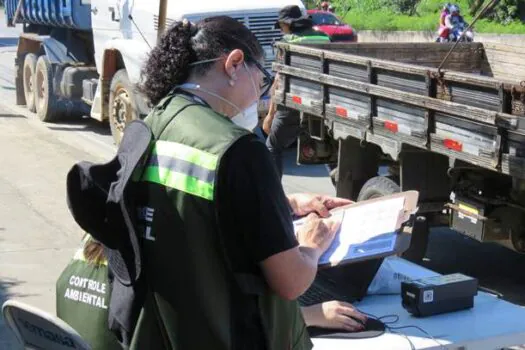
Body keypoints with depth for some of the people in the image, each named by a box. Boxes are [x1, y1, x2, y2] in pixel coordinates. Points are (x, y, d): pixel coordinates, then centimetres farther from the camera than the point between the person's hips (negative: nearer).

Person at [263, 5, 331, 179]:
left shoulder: (289, 42, -8)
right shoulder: (324, 38, 7)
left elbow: (280, 80, -12)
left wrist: (271, 113, -11)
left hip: (294, 105, -5)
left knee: (273, 147, 8)